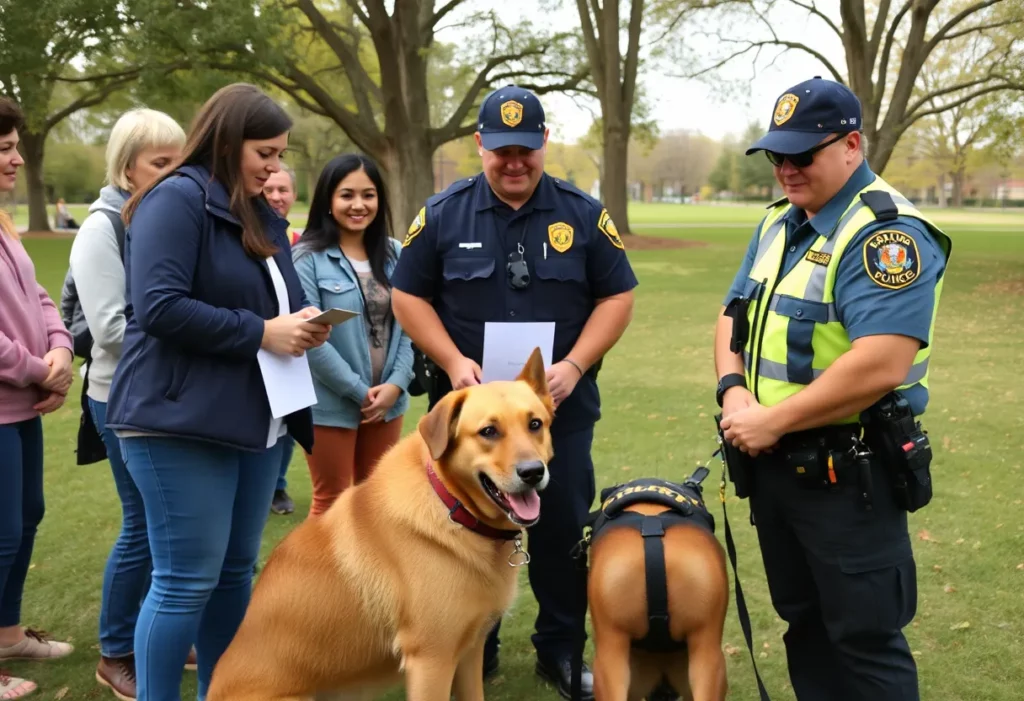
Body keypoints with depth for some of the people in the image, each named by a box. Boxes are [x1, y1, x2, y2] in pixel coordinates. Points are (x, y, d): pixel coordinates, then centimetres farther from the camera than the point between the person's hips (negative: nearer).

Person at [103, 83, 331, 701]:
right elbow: (158, 307, -21)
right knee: (186, 580, -5)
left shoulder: (262, 215, 17)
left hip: (255, 419, 9)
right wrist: (261, 333, -18)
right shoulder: (176, 200, -10)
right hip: (182, 421, -8)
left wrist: (302, 326, 1)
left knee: (236, 572, 14)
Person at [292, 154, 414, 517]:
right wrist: (359, 391, -14)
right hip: (331, 404, -5)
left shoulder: (395, 254, 6)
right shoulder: (307, 257, -11)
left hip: (388, 402, 5)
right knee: (331, 502, 7)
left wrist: (396, 384, -8)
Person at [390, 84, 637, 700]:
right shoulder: (443, 215, 0)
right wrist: (453, 362, -11)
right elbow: (409, 296, 3)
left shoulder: (583, 215, 0)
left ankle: (561, 651, 24)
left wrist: (574, 365, -12)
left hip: (562, 408, 0)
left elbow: (616, 297, 2)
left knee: (564, 530, 7)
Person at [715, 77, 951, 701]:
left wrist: (772, 421, -22)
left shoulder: (887, 232, -18)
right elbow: (736, 316, 15)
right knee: (805, 622, 19)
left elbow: (882, 364, -29)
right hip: (774, 463, 8)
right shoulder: (780, 223, 10)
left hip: (848, 475, -8)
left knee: (864, 638, 3)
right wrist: (733, 390, -6)